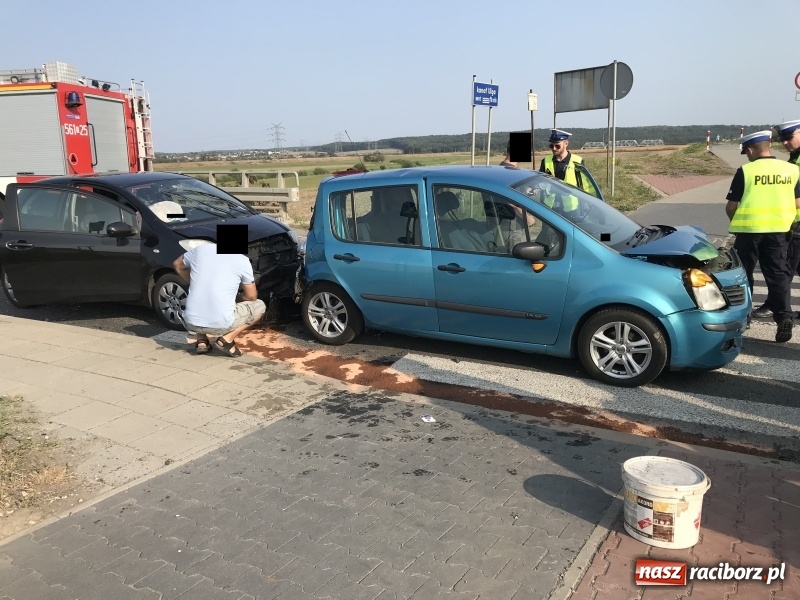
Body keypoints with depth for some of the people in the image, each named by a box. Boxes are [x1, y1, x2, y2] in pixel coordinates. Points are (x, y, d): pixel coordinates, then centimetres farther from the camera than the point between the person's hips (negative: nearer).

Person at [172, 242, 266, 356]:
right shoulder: (242, 260, -3)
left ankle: (201, 340, 14)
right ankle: (227, 339, 1)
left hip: (191, 323, 4)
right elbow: (251, 296, 6)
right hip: (221, 325, -4)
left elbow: (177, 265, 25)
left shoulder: (201, 249, 6)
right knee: (260, 306, 19)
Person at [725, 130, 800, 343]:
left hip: (749, 229, -3)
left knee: (743, 273, 12)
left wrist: (737, 222, 13)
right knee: (778, 274, 7)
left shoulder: (745, 171, -9)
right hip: (779, 230, 3)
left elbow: (731, 207, -6)